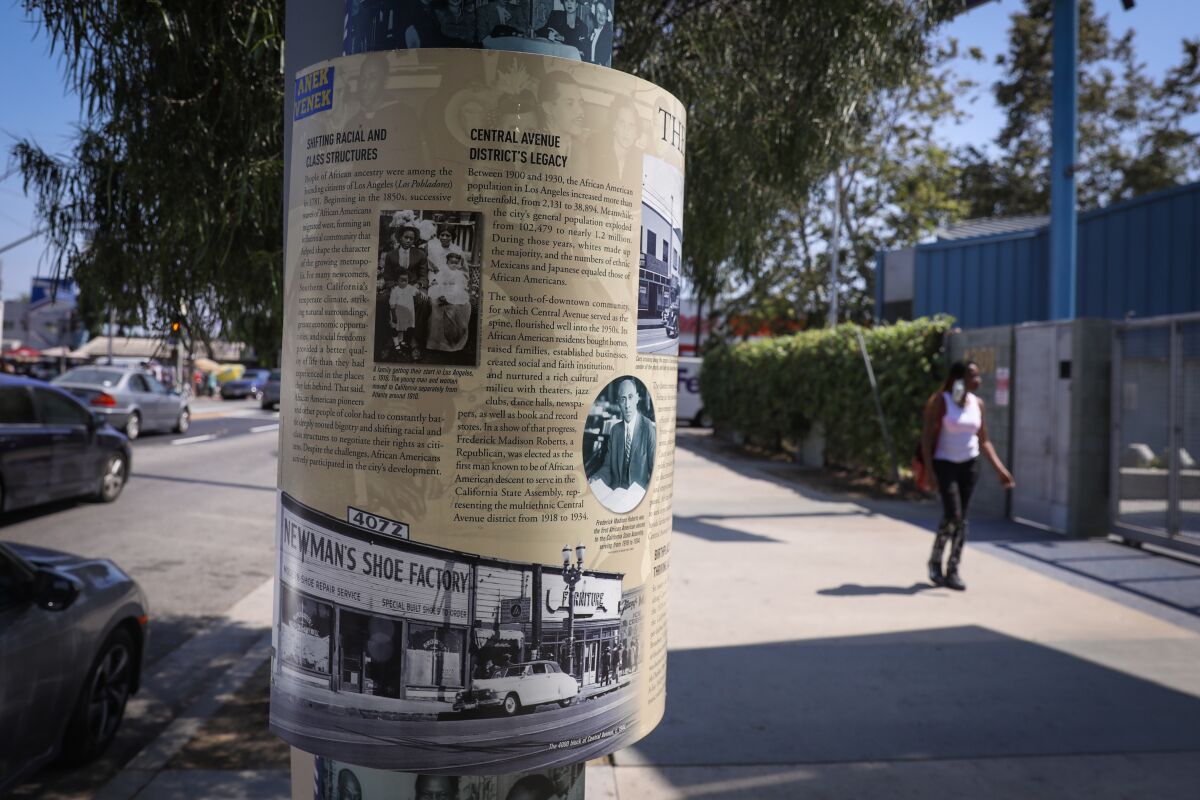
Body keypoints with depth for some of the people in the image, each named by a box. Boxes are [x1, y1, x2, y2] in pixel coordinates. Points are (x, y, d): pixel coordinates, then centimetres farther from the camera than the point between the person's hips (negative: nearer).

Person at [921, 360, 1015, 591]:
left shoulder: (977, 403, 5)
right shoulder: (941, 401, -9)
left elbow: (984, 441, 10)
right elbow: (927, 436, -12)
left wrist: (1000, 469, 3)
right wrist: (928, 468, -20)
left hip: (969, 464, 5)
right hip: (945, 464, -5)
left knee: (962, 519, 5)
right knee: (952, 515, -13)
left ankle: (952, 570, 14)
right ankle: (935, 561, 9)